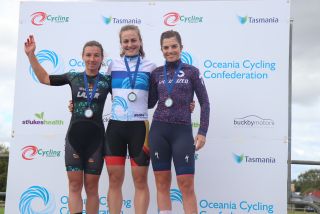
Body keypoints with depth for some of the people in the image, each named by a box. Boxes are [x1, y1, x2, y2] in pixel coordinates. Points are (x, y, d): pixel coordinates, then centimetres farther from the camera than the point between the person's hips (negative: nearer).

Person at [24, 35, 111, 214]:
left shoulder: (108, 81, 3)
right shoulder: (73, 77, 6)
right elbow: (44, 78, 13)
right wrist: (31, 55, 8)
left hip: (95, 136, -1)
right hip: (74, 135, 1)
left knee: (91, 187, 5)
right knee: (75, 185, -2)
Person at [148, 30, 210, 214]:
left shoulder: (191, 71, 3)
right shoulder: (156, 73, 10)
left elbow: (204, 102, 3)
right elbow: (150, 102, 13)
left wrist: (202, 132, -4)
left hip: (182, 131, -3)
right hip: (158, 130, 3)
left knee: (186, 185, -5)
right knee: (162, 183, 5)